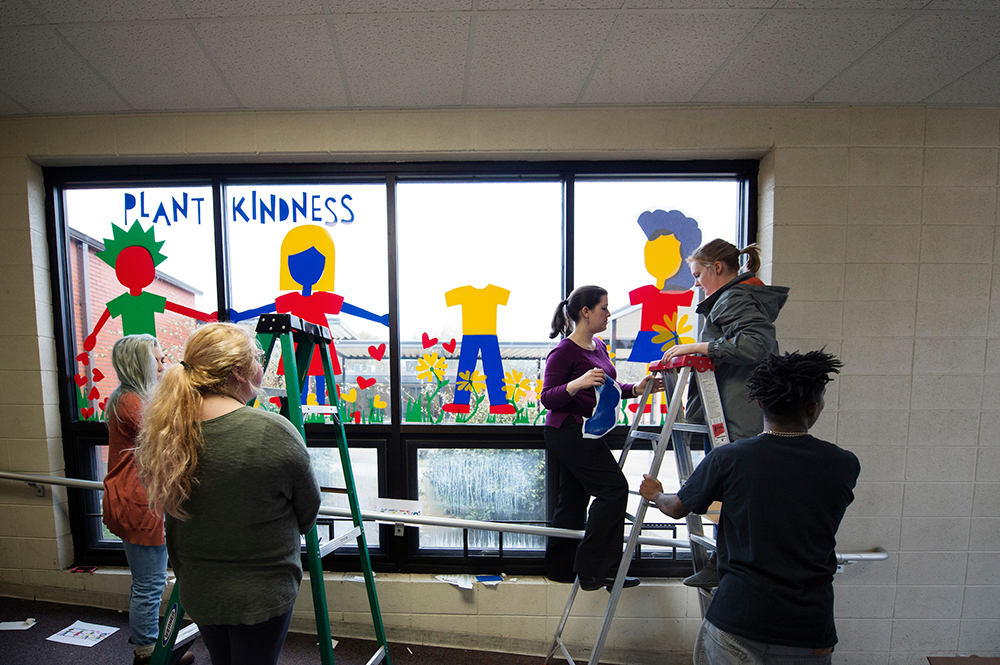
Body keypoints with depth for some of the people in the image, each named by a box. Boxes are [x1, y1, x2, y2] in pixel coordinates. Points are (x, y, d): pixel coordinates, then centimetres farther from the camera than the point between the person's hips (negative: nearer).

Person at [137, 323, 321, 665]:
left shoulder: (165, 432, -9)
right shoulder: (274, 432, -26)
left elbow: (164, 502, 4)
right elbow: (308, 512, -12)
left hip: (197, 593, 6)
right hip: (260, 596, -5)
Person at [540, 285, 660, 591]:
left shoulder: (598, 346, 13)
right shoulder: (564, 351, -15)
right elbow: (547, 399, -18)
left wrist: (635, 389, 6)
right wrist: (578, 383, -33)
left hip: (584, 432, 9)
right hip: (568, 430, -9)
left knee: (574, 498, 14)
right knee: (613, 487, -8)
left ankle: (560, 567, 28)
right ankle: (594, 570, 2)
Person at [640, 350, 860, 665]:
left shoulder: (727, 459, -14)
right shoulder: (844, 466, -7)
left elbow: (677, 508, 3)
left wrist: (655, 494, 26)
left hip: (736, 620, -2)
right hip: (810, 635, 3)